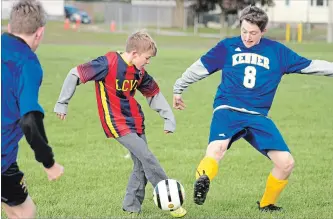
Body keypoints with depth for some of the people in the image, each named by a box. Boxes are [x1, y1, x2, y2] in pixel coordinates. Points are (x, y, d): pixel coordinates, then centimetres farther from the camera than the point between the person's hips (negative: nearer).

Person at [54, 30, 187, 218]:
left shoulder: (139, 72, 3)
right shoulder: (108, 63, -18)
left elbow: (154, 94, 18)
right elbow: (76, 74, -13)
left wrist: (169, 118, 12)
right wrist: (62, 103, -9)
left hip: (136, 123, 8)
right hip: (117, 124, -8)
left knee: (141, 165, 5)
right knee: (148, 158, -13)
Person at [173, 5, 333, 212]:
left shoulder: (277, 51, 8)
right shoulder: (227, 47, 5)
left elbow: (310, 66, 11)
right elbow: (200, 68, 15)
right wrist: (178, 88, 24)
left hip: (258, 117, 3)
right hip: (228, 110, -2)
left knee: (286, 163, -8)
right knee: (217, 148, -36)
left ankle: (266, 204, 14)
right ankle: (202, 181, -58)